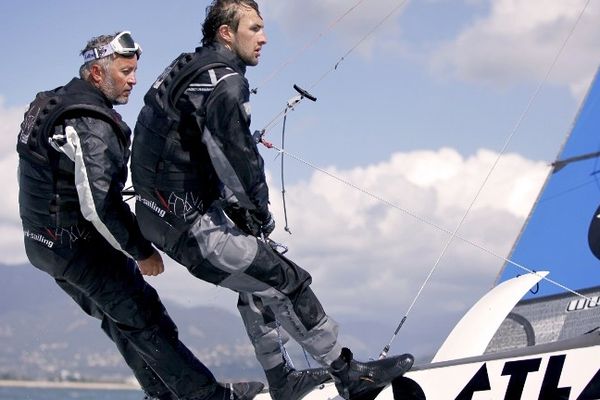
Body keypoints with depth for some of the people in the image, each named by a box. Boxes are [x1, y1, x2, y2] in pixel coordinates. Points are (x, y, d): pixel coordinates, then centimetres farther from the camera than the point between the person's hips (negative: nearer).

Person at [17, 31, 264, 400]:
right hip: (82, 245, -10)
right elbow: (98, 204, -28)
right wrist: (142, 251, -18)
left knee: (121, 321, 17)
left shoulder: (52, 104, 11)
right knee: (146, 321, -5)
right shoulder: (90, 123, -22)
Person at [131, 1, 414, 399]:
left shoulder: (187, 68, 12)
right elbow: (237, 158, -20)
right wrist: (261, 215, -3)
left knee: (256, 281, 23)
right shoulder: (225, 81, -18)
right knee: (288, 281, -4)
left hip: (163, 213, 10)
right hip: (195, 225, -10)